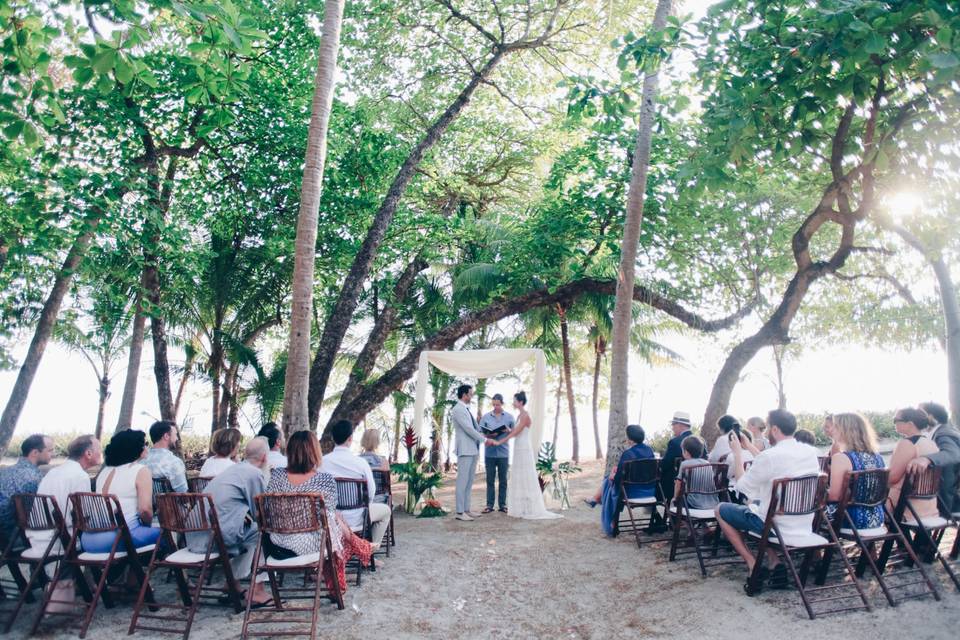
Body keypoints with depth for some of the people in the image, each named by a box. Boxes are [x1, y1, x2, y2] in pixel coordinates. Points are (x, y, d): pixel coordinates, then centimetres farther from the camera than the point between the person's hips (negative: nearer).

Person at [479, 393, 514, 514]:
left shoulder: (509, 417, 6)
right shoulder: (486, 416, 5)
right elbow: (480, 433, 3)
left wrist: (509, 431, -13)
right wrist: (488, 435, -16)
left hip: (503, 453, 0)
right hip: (489, 453, 0)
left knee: (503, 480, 4)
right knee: (490, 480, 3)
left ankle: (502, 505, 11)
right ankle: (489, 505, 8)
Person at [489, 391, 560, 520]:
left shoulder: (525, 415, -14)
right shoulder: (520, 415, 14)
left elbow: (515, 433, -19)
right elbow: (513, 432, 13)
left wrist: (499, 442, -20)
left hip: (524, 449, -9)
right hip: (519, 449, 9)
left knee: (526, 478, -4)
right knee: (518, 479, 10)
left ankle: (530, 509, 2)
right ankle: (521, 508, 15)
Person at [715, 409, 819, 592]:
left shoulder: (768, 457, -23)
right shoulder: (811, 452, -1)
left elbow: (742, 486, -9)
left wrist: (738, 453, 2)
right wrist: (750, 448, 21)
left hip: (776, 526, -7)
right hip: (805, 526, 7)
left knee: (721, 509, 12)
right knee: (756, 503, 31)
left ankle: (753, 566, 4)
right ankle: (775, 563, 16)